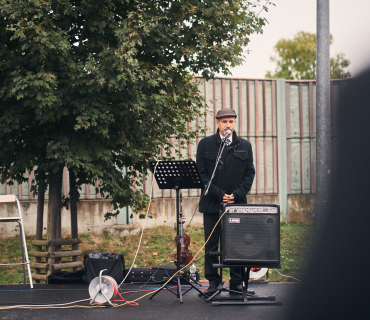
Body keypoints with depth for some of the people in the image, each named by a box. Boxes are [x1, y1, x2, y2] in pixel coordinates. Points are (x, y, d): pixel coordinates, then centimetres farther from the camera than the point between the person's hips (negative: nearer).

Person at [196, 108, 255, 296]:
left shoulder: (245, 146, 10)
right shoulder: (205, 144, 4)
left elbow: (250, 173, 7)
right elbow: (201, 173, -1)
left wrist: (236, 195, -7)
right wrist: (219, 194, -11)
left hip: (237, 203, 1)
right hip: (212, 203, -1)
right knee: (211, 244, 2)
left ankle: (237, 282, 12)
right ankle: (213, 281, 11)